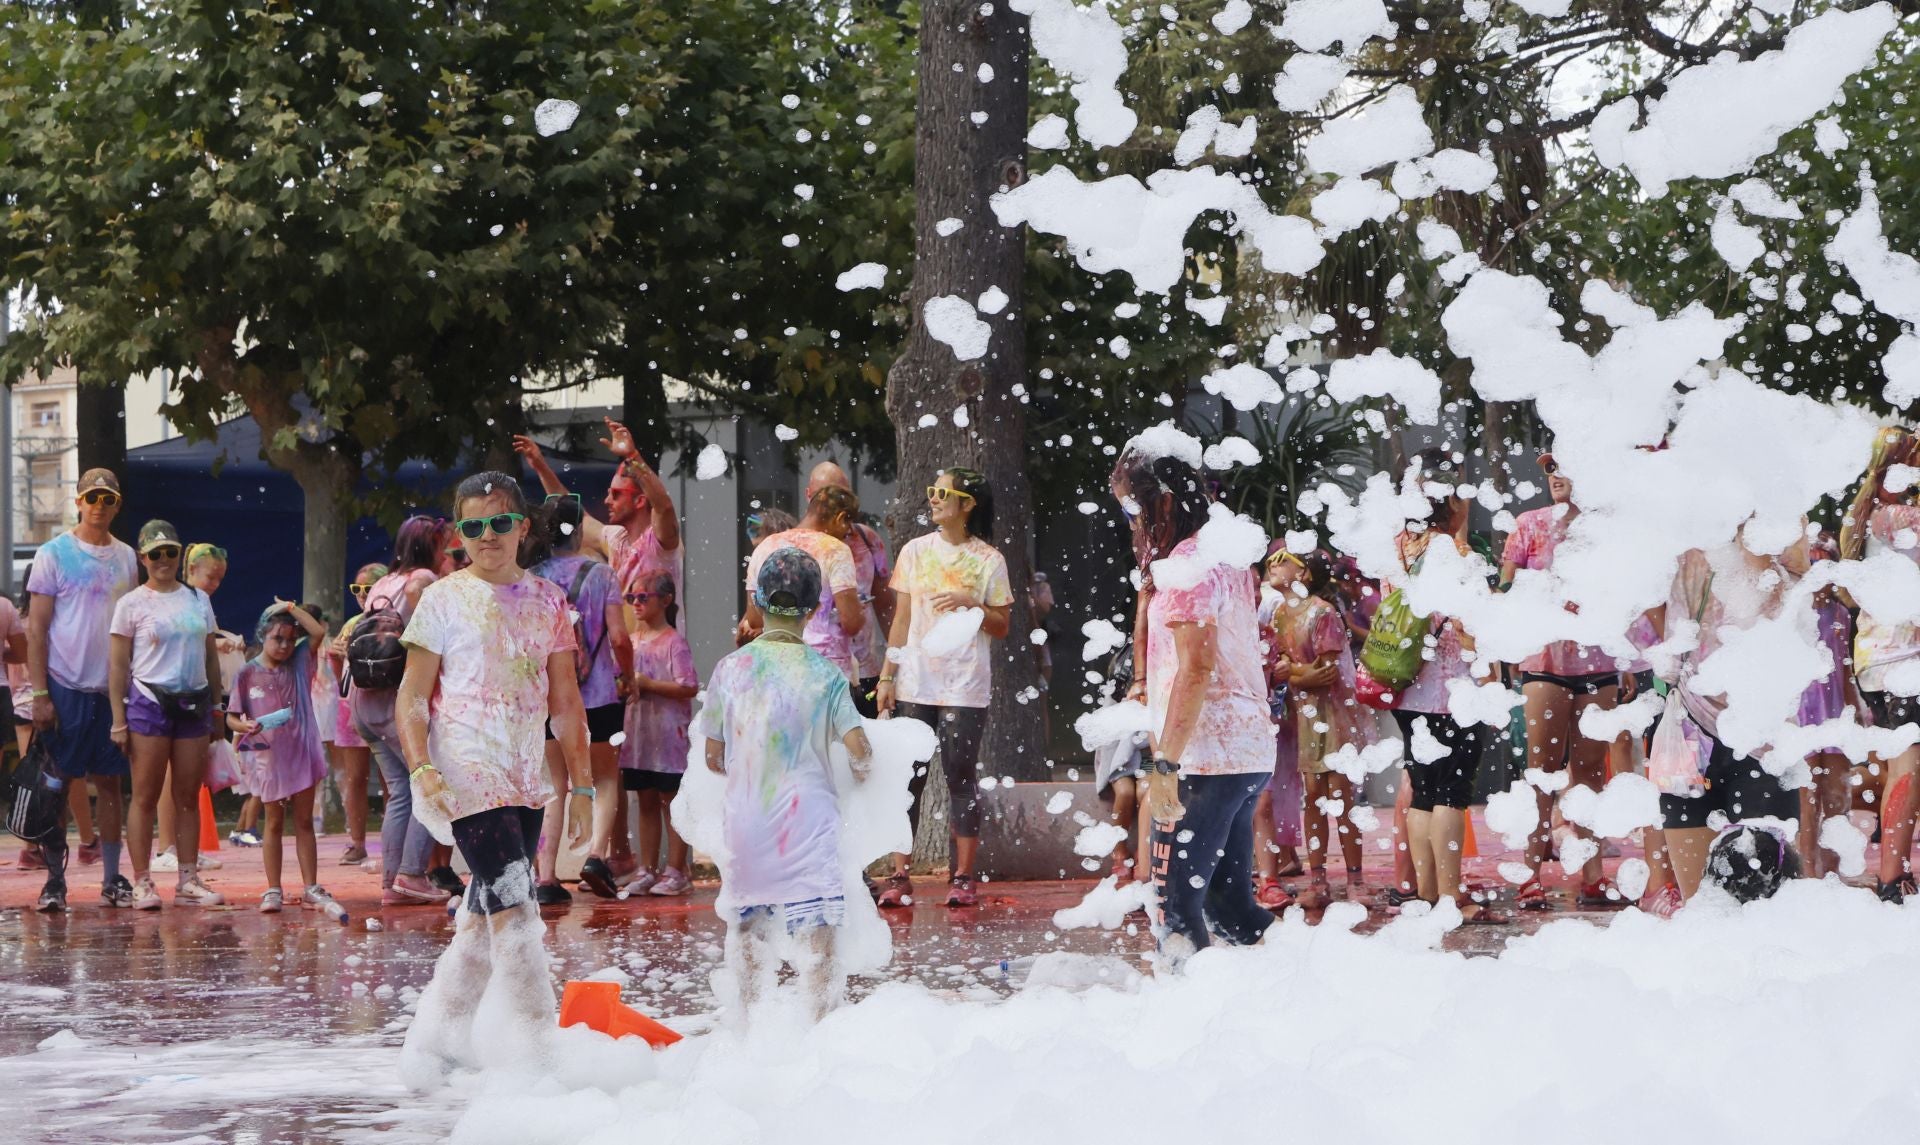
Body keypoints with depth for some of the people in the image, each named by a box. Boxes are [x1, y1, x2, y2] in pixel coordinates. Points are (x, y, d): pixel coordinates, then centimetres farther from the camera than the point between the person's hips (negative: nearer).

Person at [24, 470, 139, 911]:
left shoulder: (126, 558, 10)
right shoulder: (54, 554, -3)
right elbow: (35, 629, -5)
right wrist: (39, 694, -11)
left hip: (113, 689, 4)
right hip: (66, 688, -4)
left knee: (110, 782, 6)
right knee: (60, 784, -2)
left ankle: (112, 879, 10)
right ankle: (54, 879, 4)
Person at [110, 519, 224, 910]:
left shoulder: (198, 600, 12)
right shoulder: (132, 605, 0)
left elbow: (211, 658, 17)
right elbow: (118, 666, -2)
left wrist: (217, 708, 12)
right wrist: (119, 720, -8)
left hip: (194, 703, 4)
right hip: (149, 701, -4)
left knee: (188, 797, 5)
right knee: (146, 797, -3)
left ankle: (188, 881, 9)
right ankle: (142, 883, -2)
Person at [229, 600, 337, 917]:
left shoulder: (299, 662, 3)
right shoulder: (247, 674, -3)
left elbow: (318, 632, -9)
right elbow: (231, 717, -1)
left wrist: (291, 608, -6)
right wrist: (246, 726, -22)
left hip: (302, 751, 2)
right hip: (268, 757, -2)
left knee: (304, 822, 6)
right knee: (274, 824, 6)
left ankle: (311, 888, 8)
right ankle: (273, 891, 9)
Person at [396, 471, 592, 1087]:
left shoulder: (546, 600, 12)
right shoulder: (444, 599, 0)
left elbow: (565, 699, 15)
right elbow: (412, 696, -1)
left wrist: (581, 783, 11)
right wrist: (421, 768, -16)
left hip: (526, 779, 5)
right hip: (468, 776, -5)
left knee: (485, 918, 8)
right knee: (513, 911, -14)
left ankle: (434, 1038, 19)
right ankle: (537, 1048, -14)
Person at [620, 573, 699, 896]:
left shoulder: (673, 641, -9)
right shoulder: (633, 640, 13)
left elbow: (689, 687, -17)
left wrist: (646, 684, -18)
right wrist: (625, 686, -3)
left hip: (668, 731, -7)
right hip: (637, 730, 7)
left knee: (672, 800, -2)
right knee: (646, 801, 9)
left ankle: (677, 871, 1)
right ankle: (647, 870, 13)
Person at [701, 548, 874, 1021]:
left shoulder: (730, 668, -1)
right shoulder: (824, 673, -7)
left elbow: (713, 756, 4)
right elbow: (858, 747, -13)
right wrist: (860, 772, 10)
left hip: (745, 817, 3)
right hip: (808, 816, -3)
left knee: (749, 920, 18)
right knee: (816, 926, 0)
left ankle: (750, 1017, 27)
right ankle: (822, 1020, -3)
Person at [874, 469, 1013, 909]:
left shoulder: (988, 559, 1)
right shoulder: (915, 551, 8)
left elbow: (1002, 627, 3)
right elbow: (901, 620, 10)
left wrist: (970, 604, -14)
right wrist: (887, 676, 5)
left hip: (965, 687, -2)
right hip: (915, 684, 2)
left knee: (961, 777, -1)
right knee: (908, 777, 0)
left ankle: (963, 877, 5)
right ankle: (898, 877, 3)